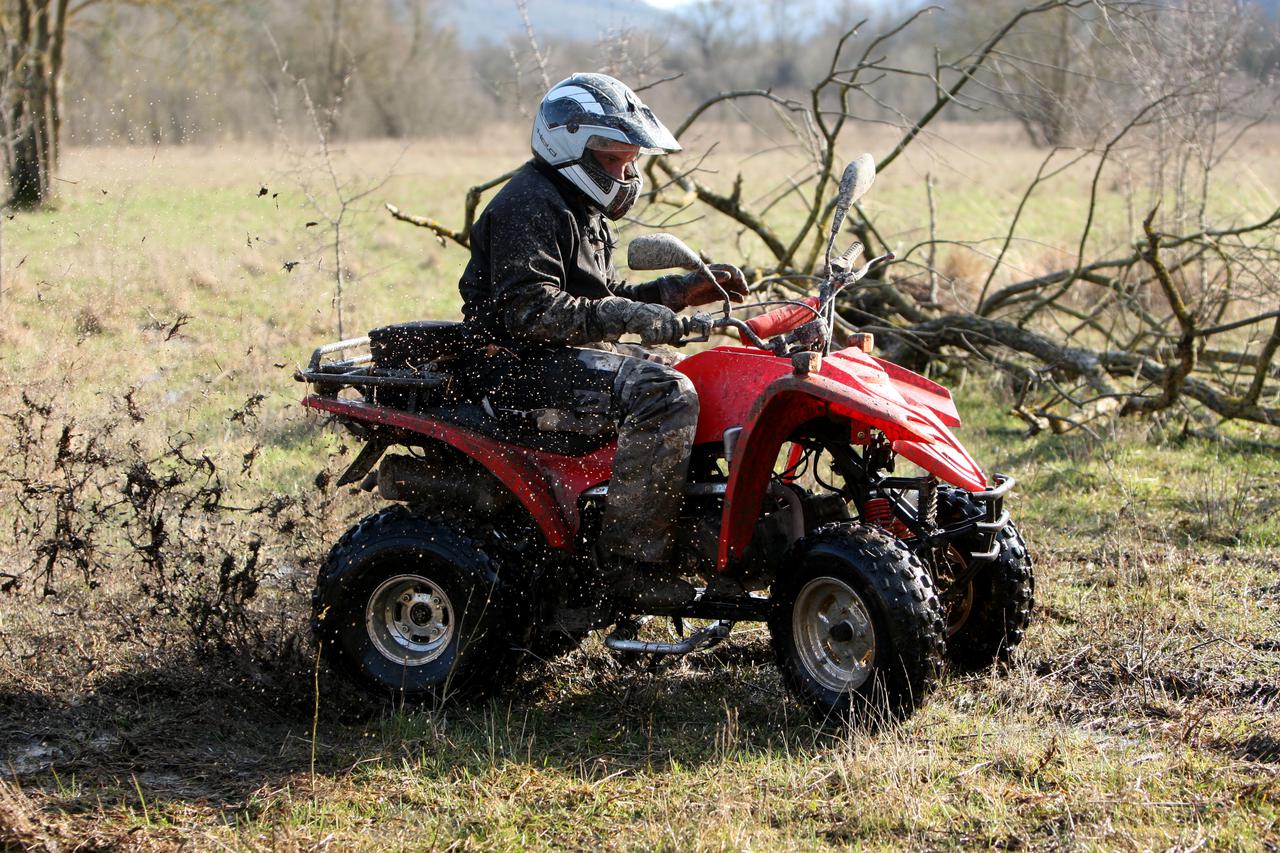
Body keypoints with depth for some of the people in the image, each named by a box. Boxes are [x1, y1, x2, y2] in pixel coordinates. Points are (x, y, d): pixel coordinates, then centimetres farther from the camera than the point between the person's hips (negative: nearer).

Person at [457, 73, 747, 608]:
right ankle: (629, 561, -27)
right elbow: (528, 311, -24)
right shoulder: (530, 206, -13)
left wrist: (681, 291, 11)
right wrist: (624, 315, -32)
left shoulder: (583, 211, 21)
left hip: (570, 356, 11)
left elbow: (599, 300, 24)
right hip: (525, 369, -11)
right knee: (665, 395, -29)